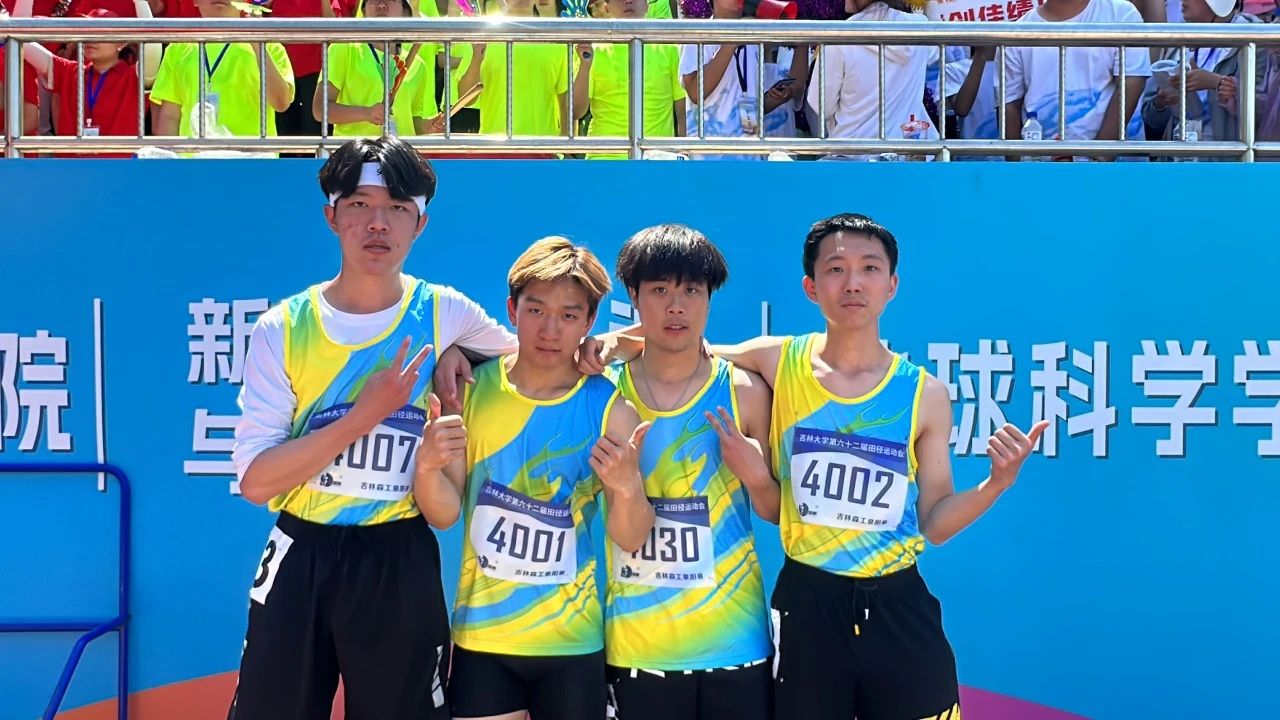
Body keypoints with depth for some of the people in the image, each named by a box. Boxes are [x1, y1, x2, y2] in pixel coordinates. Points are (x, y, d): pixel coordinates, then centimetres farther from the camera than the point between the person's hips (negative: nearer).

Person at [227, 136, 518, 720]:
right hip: (300, 558, 0)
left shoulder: (445, 315, -4)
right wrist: (362, 416, -19)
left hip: (399, 563, 0)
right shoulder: (282, 328, -6)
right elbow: (256, 481, -10)